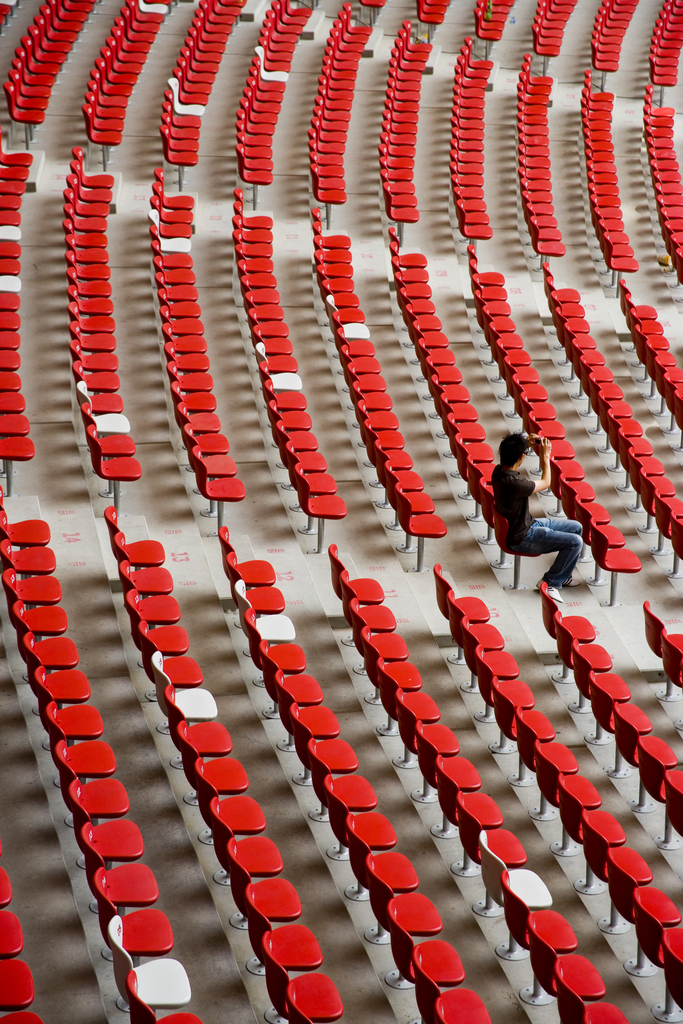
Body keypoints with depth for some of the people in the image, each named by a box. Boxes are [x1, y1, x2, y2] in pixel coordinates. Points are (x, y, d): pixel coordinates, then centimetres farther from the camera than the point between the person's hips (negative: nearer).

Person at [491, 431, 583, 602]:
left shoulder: (499, 471, -7)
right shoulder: (514, 483, -34)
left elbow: (511, 457, 20)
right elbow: (545, 483, -15)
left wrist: (526, 443, 4)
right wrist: (545, 456, -4)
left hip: (528, 524, 10)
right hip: (522, 538, -10)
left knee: (576, 527, 15)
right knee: (575, 542, -16)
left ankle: (562, 576, 29)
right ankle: (550, 582, 3)